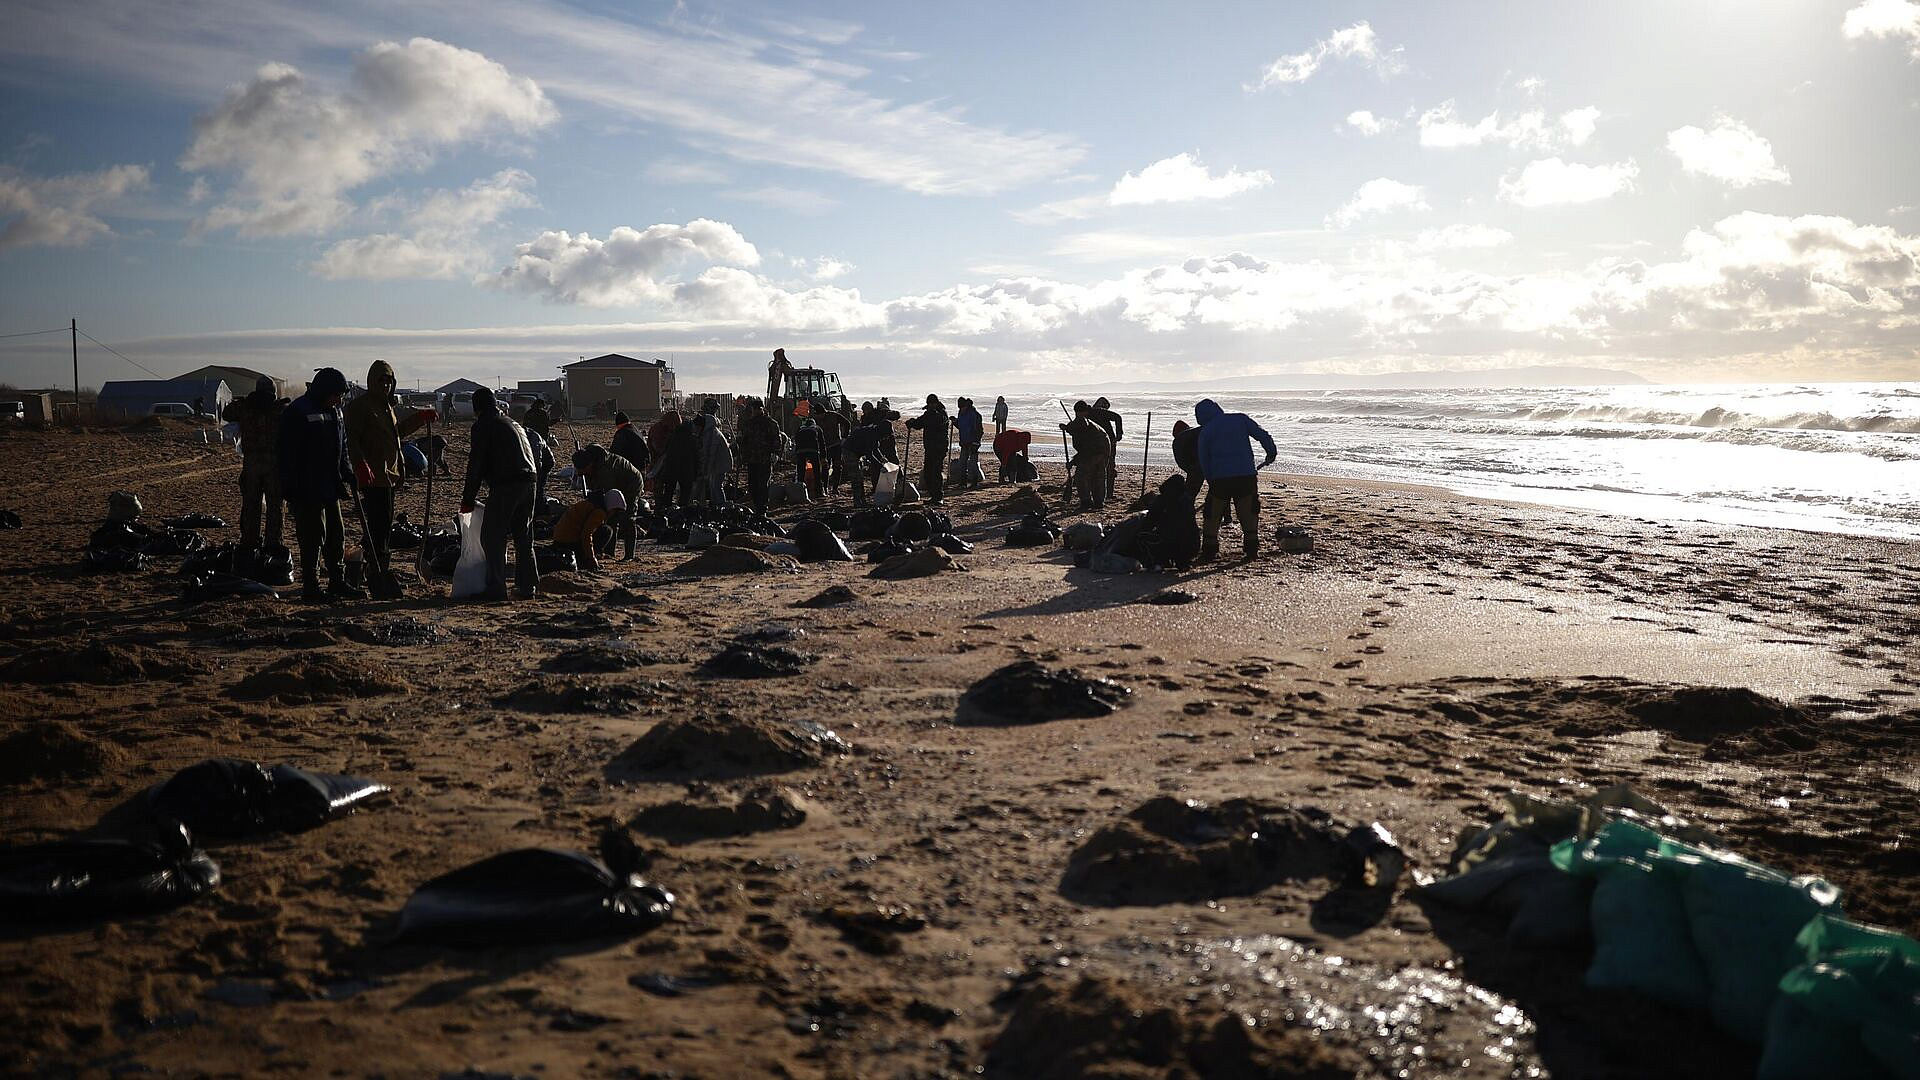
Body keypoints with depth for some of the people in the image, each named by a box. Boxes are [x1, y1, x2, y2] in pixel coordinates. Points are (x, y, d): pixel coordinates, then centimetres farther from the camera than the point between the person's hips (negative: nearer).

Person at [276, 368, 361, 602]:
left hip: (330, 487, 8)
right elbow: (285, 452, -15)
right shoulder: (298, 412, -12)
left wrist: (349, 474, 13)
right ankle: (310, 586, 2)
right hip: (308, 490, -8)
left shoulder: (333, 412, 14)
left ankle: (337, 582, 20)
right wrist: (290, 487, -18)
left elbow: (341, 449, 25)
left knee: (337, 534, 11)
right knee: (313, 537, -5)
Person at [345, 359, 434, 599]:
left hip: (389, 475, 10)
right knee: (378, 526, -11)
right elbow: (352, 440, -17)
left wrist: (421, 417, 33)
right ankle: (379, 578, -11)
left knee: (384, 526, 13)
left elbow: (396, 432, 36)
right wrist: (361, 466, -30)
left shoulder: (386, 406, 20)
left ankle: (379, 572, 20)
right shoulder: (359, 406, -9)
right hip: (373, 477, -10)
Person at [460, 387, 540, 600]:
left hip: (505, 485, -7)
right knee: (523, 537, 14)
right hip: (528, 482, 7)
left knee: (492, 536, -1)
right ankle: (529, 587, 15)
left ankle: (496, 588, -5)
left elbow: (476, 464, -2)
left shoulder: (482, 426, 2)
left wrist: (468, 499, 4)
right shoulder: (513, 424, 25)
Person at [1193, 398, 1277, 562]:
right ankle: (1251, 547, 15)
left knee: (1213, 514, 10)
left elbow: (1203, 461, 9)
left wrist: (1211, 481, 19)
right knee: (1249, 512, 15)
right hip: (1246, 475, 2)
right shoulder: (1241, 419, 8)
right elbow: (1262, 435, 4)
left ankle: (1210, 549, 9)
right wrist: (1271, 452, 19)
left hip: (1220, 477, -2)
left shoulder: (1205, 431, 6)